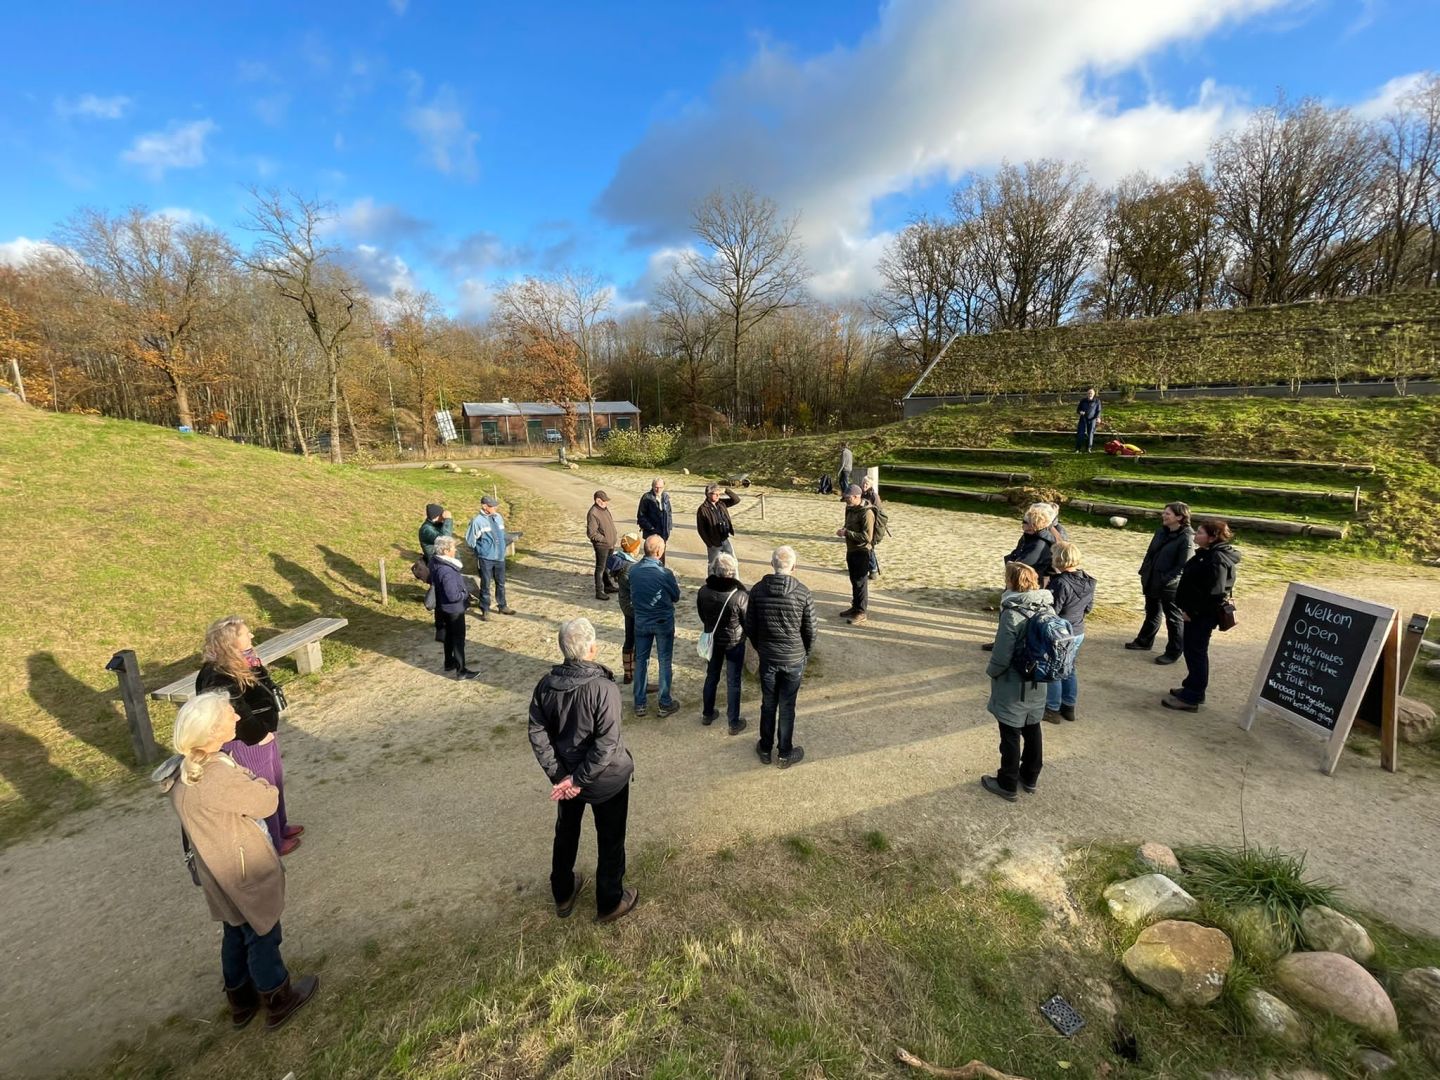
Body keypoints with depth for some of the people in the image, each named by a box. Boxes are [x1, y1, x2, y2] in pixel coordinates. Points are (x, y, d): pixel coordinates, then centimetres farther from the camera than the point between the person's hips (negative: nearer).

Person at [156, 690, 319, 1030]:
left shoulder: (185, 767, -9)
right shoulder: (219, 778, -37)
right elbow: (268, 801, -21)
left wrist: (243, 778, -9)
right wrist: (254, 779, -8)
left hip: (217, 869, 8)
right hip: (244, 873, -8)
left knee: (236, 933, 28)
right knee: (263, 937, 16)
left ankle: (240, 1000, 49)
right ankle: (279, 1000, 38)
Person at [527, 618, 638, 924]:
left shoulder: (546, 684, -11)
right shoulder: (604, 688, -27)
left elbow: (537, 733, -8)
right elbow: (607, 743, -29)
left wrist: (558, 775, -7)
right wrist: (579, 779, -19)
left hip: (566, 775, 5)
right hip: (606, 779, -5)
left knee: (566, 833, 27)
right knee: (610, 840, 18)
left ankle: (563, 895, 47)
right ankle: (609, 904, 36)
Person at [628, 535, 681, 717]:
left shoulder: (633, 570, -10)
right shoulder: (665, 574, -23)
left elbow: (632, 593, 5)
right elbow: (676, 597, -6)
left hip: (641, 621, 4)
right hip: (663, 622, -3)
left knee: (640, 661, 14)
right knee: (664, 662, 11)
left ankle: (639, 704, 23)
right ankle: (665, 704, 20)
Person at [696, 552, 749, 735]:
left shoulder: (703, 591, -14)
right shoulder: (741, 595, -27)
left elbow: (701, 615, 2)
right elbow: (748, 621, -13)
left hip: (712, 640, 4)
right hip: (735, 642, -4)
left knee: (711, 677, 22)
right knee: (733, 682, 10)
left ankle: (707, 714, 38)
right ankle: (734, 723, 22)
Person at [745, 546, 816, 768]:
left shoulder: (757, 590, -9)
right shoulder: (803, 593, -14)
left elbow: (750, 627, -1)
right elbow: (810, 631, -6)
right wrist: (805, 655, 10)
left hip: (767, 658, 2)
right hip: (793, 659, -2)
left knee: (768, 704, 17)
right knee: (787, 707, 12)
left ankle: (765, 750, 32)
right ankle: (785, 754, 27)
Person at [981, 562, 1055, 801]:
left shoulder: (1012, 614, -27)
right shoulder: (1048, 608, -5)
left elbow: (1001, 656, -22)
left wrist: (991, 671, -3)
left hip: (1013, 687, -7)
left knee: (1010, 736, 9)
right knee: (1032, 730, 22)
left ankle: (1007, 785, 23)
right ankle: (1030, 778, 38)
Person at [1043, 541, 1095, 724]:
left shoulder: (1060, 583, -28)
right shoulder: (1087, 581, -3)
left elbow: (1051, 612, -24)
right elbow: (1089, 607, 9)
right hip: (1078, 633, 8)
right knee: (1069, 669, 22)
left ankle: (1053, 709, 21)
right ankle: (1069, 707, 33)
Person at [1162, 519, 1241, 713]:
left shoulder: (1217, 560, -21)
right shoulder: (1207, 553, 10)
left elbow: (1213, 593, -26)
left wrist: (1192, 611, -20)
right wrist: (1188, 609, 14)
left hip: (1203, 615, -10)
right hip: (1197, 612, 10)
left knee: (1196, 653, -1)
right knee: (1192, 651, 18)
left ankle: (1191, 698, 7)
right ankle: (1192, 688, 31)